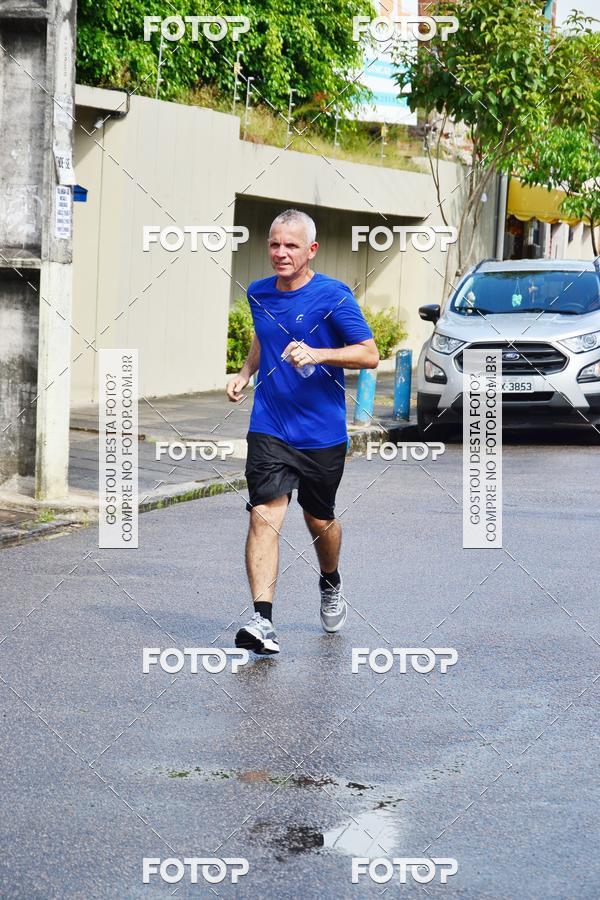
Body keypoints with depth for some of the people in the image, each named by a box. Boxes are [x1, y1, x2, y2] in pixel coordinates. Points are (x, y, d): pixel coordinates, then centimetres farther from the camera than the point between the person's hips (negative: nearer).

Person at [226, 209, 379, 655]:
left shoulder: (333, 296, -9)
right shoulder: (259, 294, 7)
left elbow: (369, 354, -10)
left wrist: (317, 354, -23)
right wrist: (245, 372, 11)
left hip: (322, 433, -2)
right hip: (270, 429, 3)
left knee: (320, 521, 14)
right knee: (264, 517, -14)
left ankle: (331, 583, 46)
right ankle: (263, 621, -21)